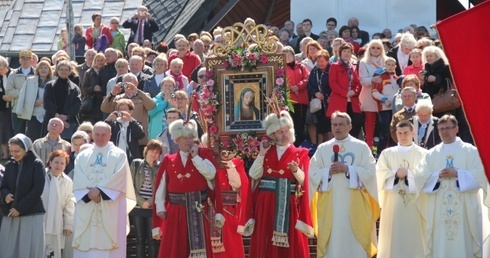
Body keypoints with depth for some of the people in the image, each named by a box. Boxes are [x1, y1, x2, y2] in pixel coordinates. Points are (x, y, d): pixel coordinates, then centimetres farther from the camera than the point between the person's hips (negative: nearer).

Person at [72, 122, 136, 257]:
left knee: (109, 247, -7)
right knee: (86, 243, -1)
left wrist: (100, 191, -15)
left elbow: (119, 179, -6)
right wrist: (89, 192, -13)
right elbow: (78, 181, 4)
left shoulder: (119, 155, 7)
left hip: (110, 209, -3)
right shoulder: (82, 156, 16)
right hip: (86, 209, 3)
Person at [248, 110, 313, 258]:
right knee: (265, 244, 3)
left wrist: (296, 171, -25)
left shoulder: (300, 154, 4)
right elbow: (254, 174, -1)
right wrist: (261, 154, -5)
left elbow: (303, 180, -6)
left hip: (289, 205, -2)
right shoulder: (266, 153, 11)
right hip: (266, 204, 2)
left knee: (291, 244, -4)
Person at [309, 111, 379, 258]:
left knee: (355, 243, -3)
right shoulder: (323, 148, 11)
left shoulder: (361, 147, 6)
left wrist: (347, 169, -12)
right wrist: (328, 171, -12)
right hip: (330, 204, 2)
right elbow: (312, 174, 5)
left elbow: (371, 172, -4)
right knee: (332, 241, 0)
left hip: (354, 204, -1)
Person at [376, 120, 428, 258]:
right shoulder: (387, 153, 11)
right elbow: (380, 174, 1)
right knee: (392, 237, 1)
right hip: (393, 202, 1)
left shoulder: (422, 154, 6)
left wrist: (408, 173, -14)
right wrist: (396, 173, -12)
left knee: (413, 235, -1)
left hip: (414, 203, -1)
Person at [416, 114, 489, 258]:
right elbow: (420, 177, 5)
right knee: (440, 244, -1)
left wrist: (457, 174, -14)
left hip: (464, 207, -2)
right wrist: (437, 175, -11)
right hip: (439, 208, 2)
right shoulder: (431, 154, 12)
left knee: (463, 242, -4)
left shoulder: (470, 151, 5)